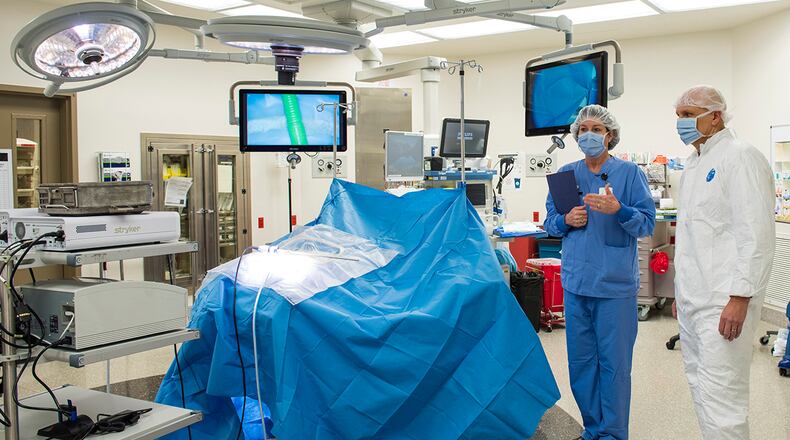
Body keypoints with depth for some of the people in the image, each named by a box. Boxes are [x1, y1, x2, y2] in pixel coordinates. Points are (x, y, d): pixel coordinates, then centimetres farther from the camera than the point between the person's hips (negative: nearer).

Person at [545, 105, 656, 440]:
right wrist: (566, 220, -7)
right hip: (576, 281, 4)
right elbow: (550, 221, 14)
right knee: (581, 361, 11)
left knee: (614, 362, 3)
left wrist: (618, 210, -24)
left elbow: (648, 223, -7)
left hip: (615, 283, -4)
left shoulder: (629, 173, -2)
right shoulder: (566, 174, 10)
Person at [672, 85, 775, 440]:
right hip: (692, 298, 9)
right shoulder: (695, 164, 18)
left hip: (723, 302, -9)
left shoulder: (740, 157, -9)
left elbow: (756, 234, -17)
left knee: (719, 397, -8)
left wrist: (740, 298, -21)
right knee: (701, 387, 14)